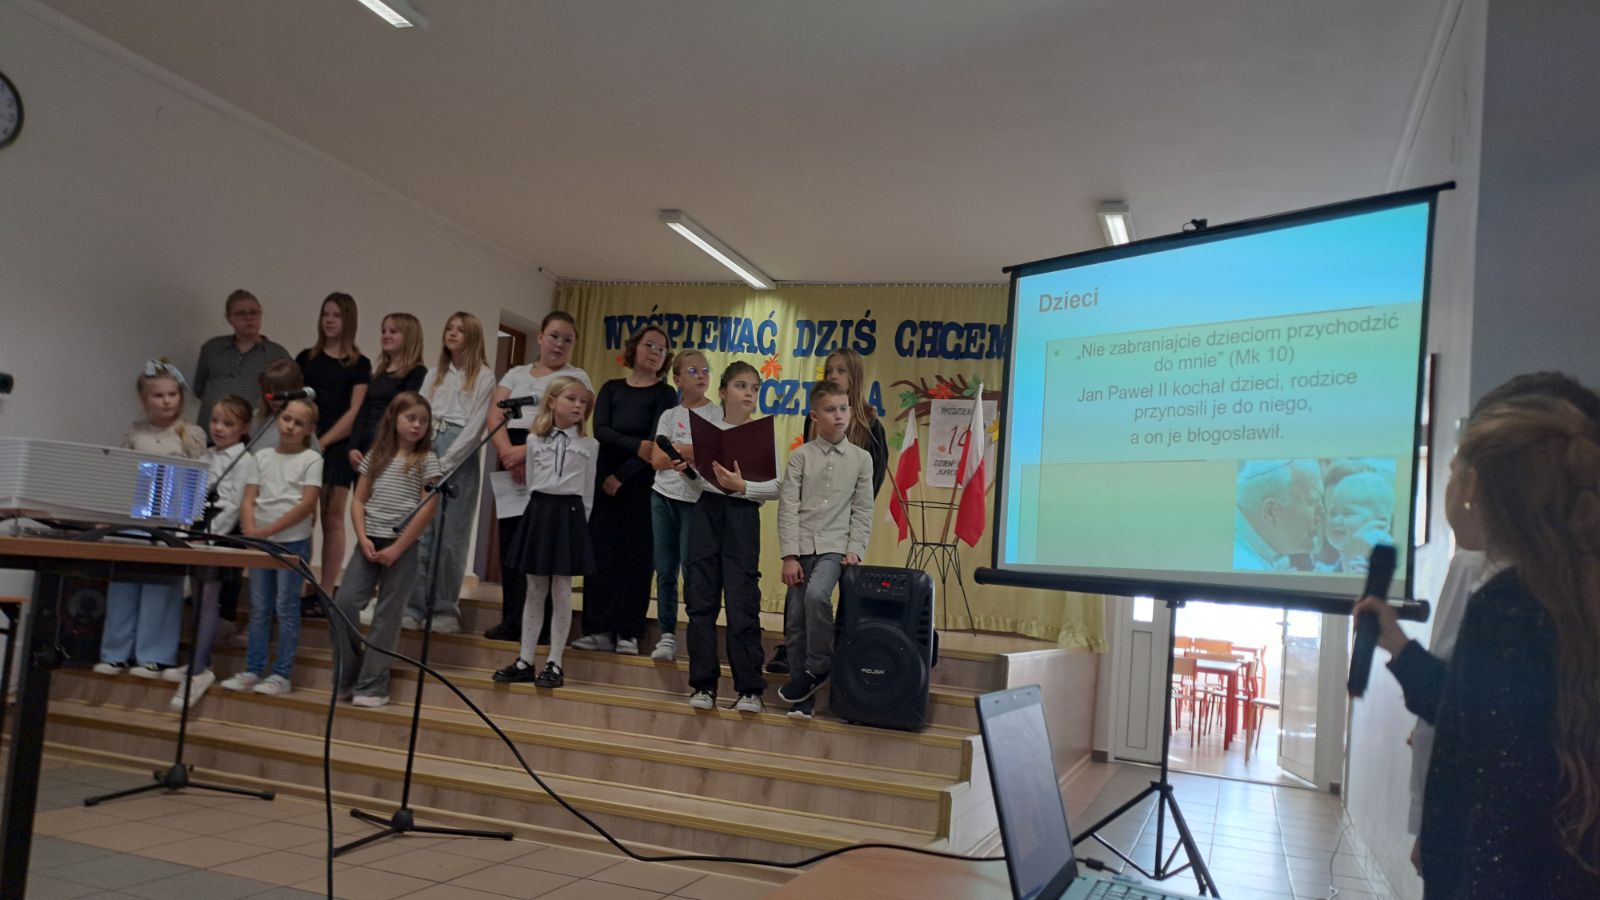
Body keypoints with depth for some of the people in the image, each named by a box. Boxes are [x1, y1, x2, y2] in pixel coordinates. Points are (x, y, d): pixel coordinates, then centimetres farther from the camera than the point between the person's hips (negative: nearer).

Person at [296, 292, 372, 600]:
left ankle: (327, 591, 4)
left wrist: (323, 442, -11)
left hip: (337, 446, -2)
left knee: (332, 519, 0)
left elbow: (354, 413, -2)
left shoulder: (359, 364, 5)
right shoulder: (306, 358, 13)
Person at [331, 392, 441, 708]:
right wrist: (363, 538, -6)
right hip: (369, 542, 4)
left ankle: (372, 686, 7)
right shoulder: (375, 456, 10)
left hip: (403, 545, -3)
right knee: (343, 604, -4)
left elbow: (428, 509, -8)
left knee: (386, 616, 0)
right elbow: (358, 501, 10)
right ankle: (346, 678, 11)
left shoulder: (427, 460, -1)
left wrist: (397, 548, -11)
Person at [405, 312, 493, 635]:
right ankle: (414, 606, 5)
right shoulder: (434, 375, 18)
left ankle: (445, 609, 5)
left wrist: (445, 462, -11)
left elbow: (476, 425, -5)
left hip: (460, 458, -4)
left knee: (452, 537, -2)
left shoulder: (484, 377, 2)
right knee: (419, 532, 1)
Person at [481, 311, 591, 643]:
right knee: (510, 539, 2)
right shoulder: (516, 374, 19)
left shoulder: (576, 377, 8)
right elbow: (494, 415, 5)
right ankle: (511, 620, 9)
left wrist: (527, 450, -19)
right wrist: (506, 450, -14)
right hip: (509, 462, 4)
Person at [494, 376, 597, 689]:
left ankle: (555, 663, 7)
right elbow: (531, 483, 11)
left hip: (569, 514, -2)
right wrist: (538, 511, 6)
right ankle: (525, 660, 15)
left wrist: (579, 520, 1)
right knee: (534, 591, 8)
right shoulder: (534, 440, 7)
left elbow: (588, 492, 6)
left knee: (561, 593, 0)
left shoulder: (589, 445, 4)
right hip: (539, 512, 2)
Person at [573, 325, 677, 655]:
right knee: (601, 552, 0)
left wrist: (622, 475, -13)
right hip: (605, 480, 3)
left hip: (642, 484, -3)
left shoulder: (665, 394, 2)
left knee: (636, 556, -2)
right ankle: (599, 630, 6)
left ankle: (628, 634, 2)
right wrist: (637, 446, -20)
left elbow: (658, 441, -8)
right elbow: (600, 430, -4)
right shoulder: (612, 389, 11)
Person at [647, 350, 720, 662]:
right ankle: (667, 635, 14)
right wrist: (692, 453, -13)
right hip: (663, 496, 4)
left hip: (696, 499, -3)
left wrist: (675, 450, -9)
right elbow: (657, 460, 0)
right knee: (665, 570, 6)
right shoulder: (669, 416, 10)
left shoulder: (717, 413, 2)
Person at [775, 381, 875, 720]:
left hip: (835, 546, -1)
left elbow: (862, 510, 7)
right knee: (795, 620, 0)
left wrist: (855, 550, -4)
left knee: (816, 595, -28)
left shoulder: (861, 458, 5)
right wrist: (789, 556, -8)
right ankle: (804, 693, 12)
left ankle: (818, 667, -10)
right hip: (802, 546, 1)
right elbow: (788, 507, -2)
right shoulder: (801, 456, 2)